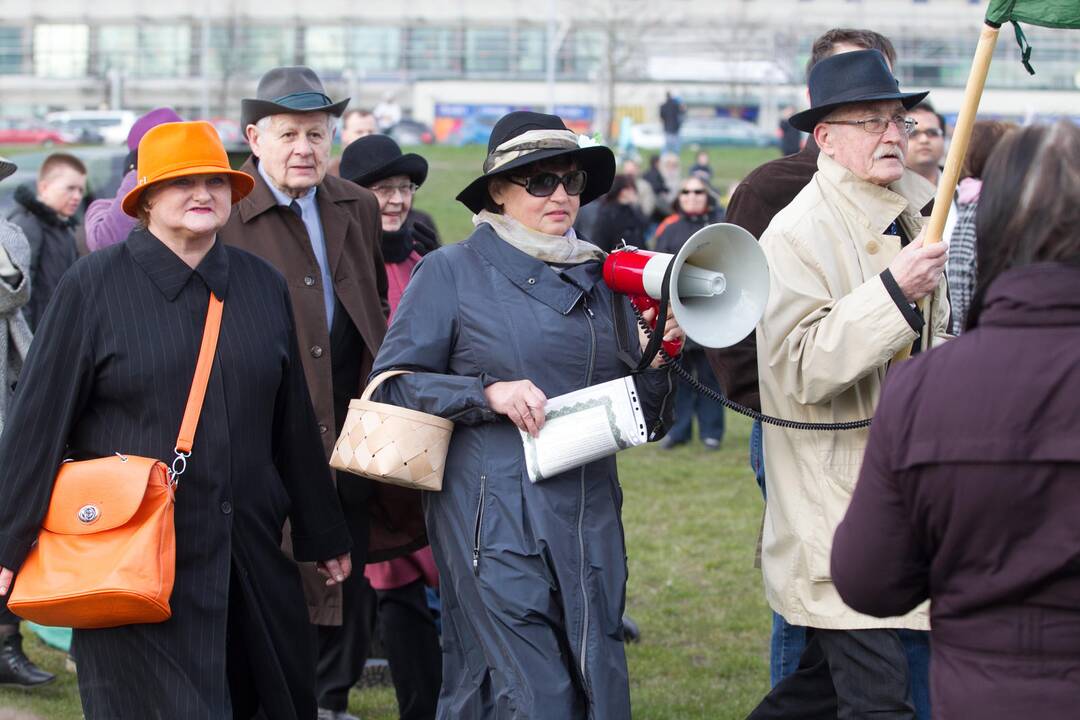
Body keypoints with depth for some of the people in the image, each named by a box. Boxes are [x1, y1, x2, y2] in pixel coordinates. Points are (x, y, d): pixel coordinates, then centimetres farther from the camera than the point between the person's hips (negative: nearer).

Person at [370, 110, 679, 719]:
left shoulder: (599, 277, 16)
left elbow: (646, 421, 18)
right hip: (497, 526, -6)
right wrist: (488, 392, -14)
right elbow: (393, 385, -3)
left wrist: (657, 358, -1)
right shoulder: (453, 271, 1)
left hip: (590, 525, 6)